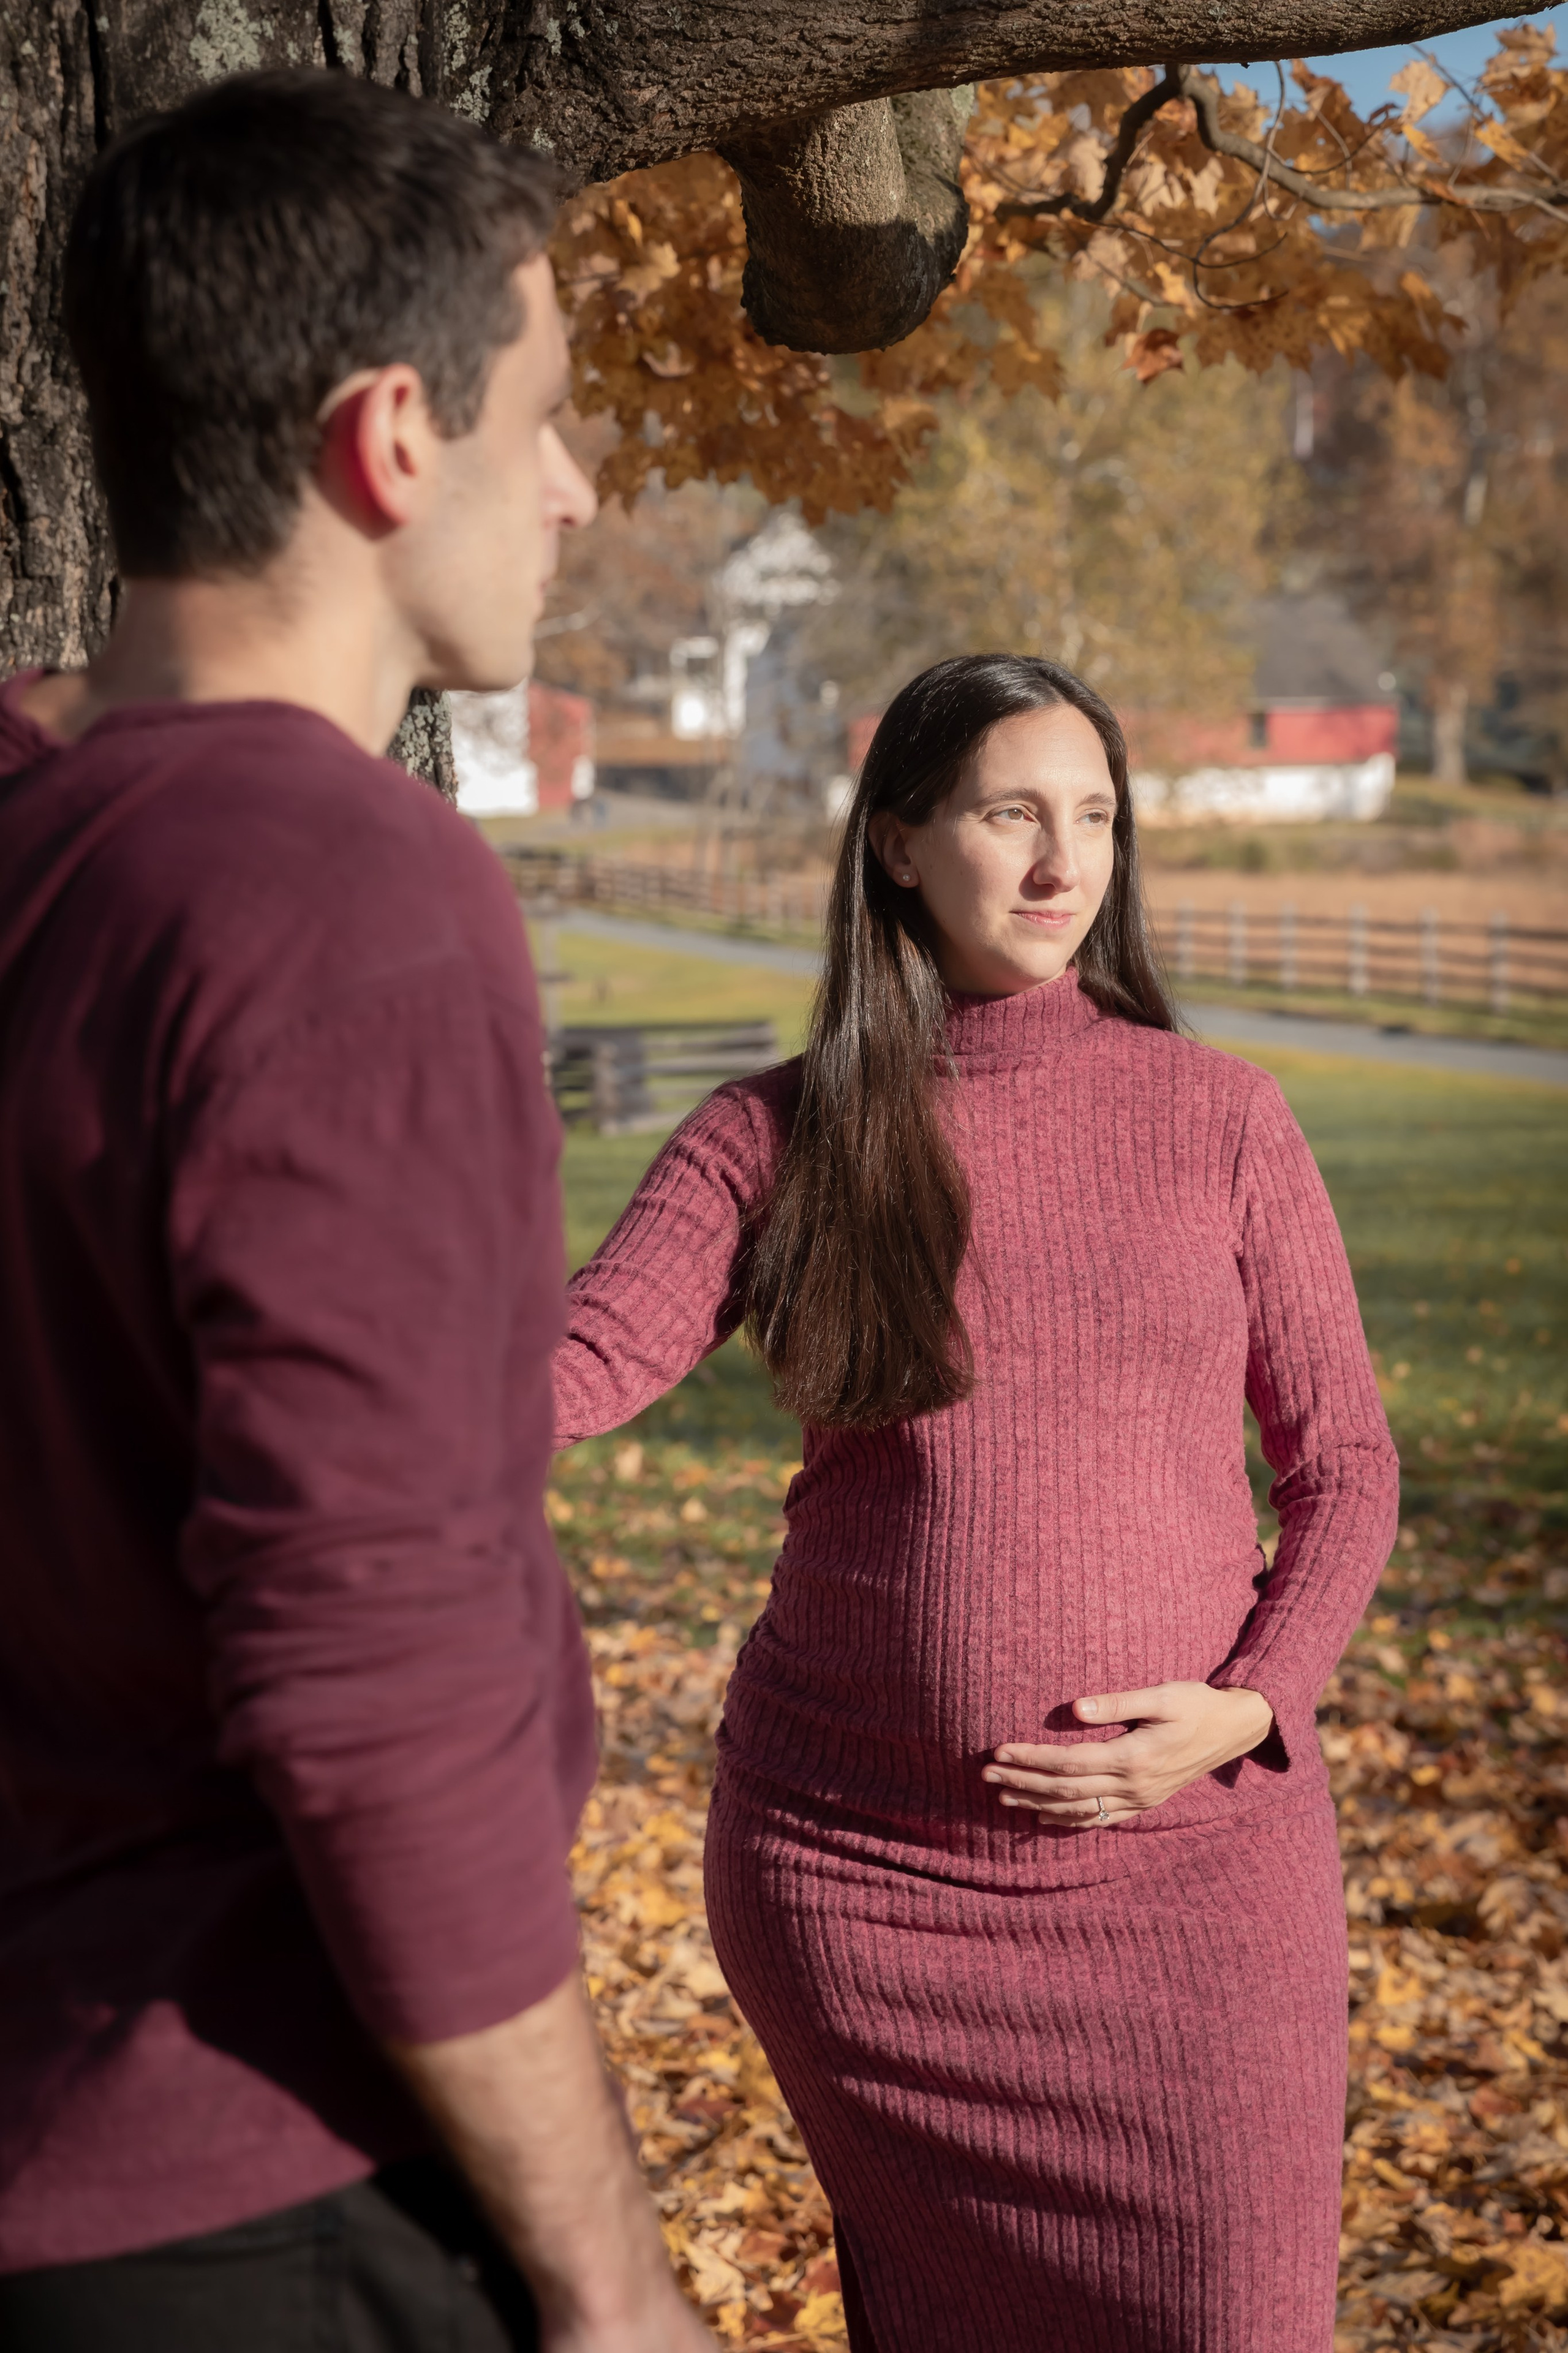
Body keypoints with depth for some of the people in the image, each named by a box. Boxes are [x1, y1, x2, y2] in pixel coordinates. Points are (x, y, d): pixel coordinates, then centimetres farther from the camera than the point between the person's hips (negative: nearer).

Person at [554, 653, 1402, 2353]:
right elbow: (570, 1373, -13)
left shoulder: (1219, 1118, 1)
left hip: (1187, 1848, 0)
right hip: (856, 1855, 0)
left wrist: (1249, 1709, -12)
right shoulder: (774, 1139, 1)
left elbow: (1343, 1467, 4)